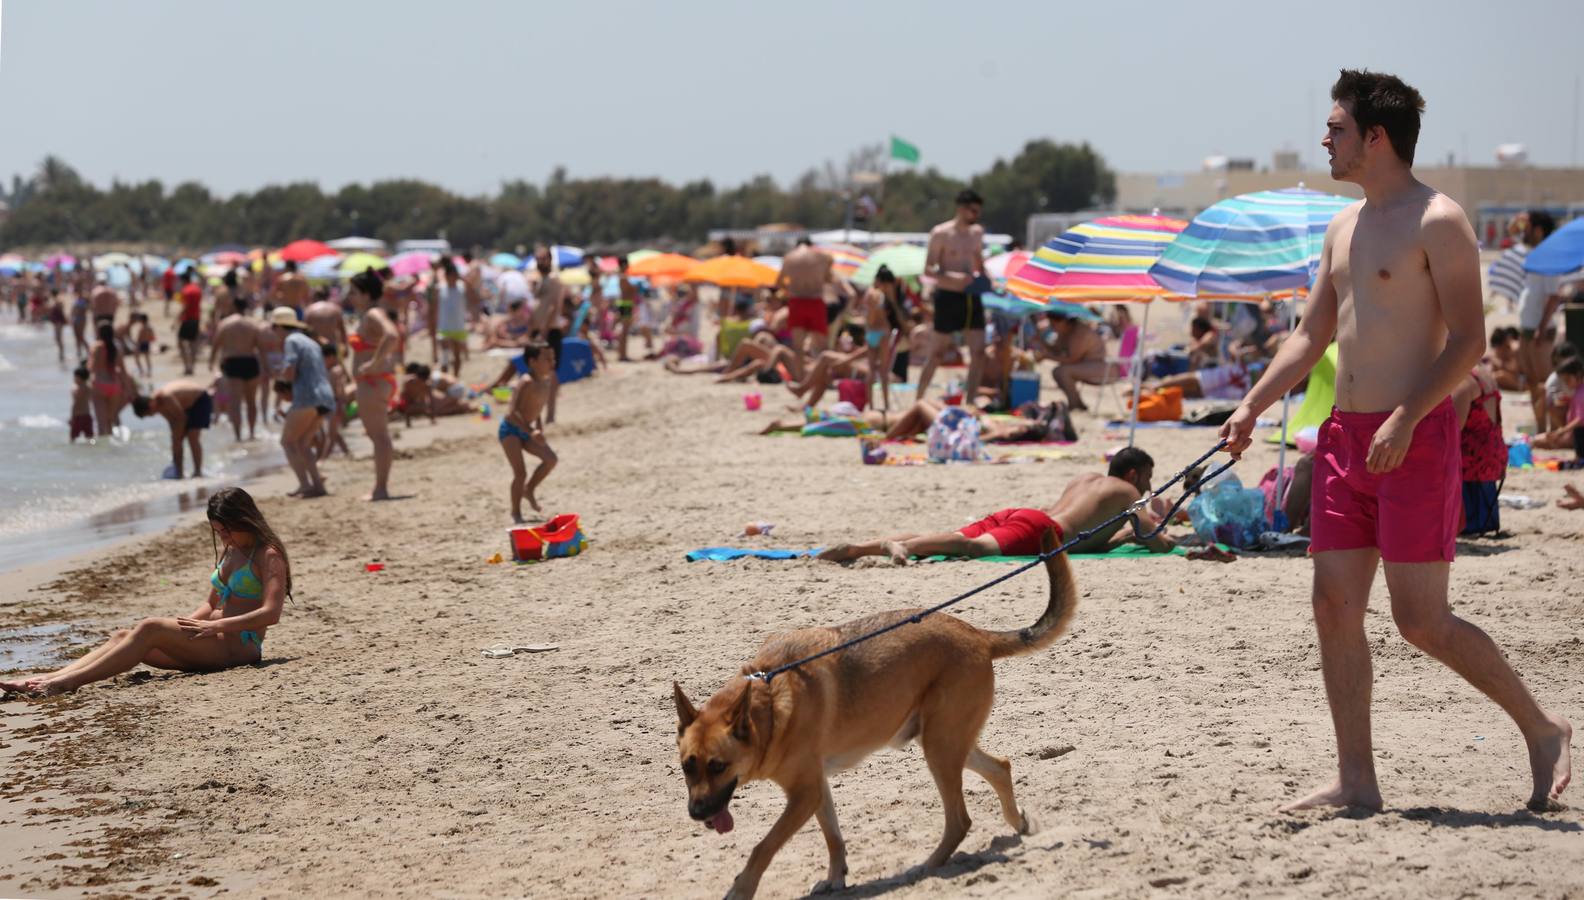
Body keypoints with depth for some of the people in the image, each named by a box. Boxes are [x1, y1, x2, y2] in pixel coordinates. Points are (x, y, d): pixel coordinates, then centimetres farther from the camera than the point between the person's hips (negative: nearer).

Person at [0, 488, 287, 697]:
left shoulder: (268, 556, -7)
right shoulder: (226, 553, 21)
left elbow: (271, 613, -18)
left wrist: (214, 626, -23)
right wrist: (181, 625, 6)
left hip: (241, 645, -9)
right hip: (215, 641, 9)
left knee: (150, 628, -27)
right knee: (123, 637, -8)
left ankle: (69, 681, -34)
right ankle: (45, 679, -22)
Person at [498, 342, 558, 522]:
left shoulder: (547, 382, 0)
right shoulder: (527, 383, -25)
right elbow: (512, 412, -32)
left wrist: (539, 429, 11)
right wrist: (531, 432, -40)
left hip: (526, 431, 8)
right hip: (510, 429, -8)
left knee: (550, 458, -8)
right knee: (520, 472, -13)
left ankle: (529, 489, 14)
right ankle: (516, 512, 4)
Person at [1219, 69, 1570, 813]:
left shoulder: (1437, 221, -9)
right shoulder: (1343, 228, 16)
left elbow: (1468, 339, -15)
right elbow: (1310, 337, 22)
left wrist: (1405, 418, -23)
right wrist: (1252, 408, 11)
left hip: (1415, 438, -8)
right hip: (1345, 437, 8)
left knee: (1421, 620, -8)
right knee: (1335, 607, 3)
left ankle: (1542, 728, 11)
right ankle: (1356, 781, 9)